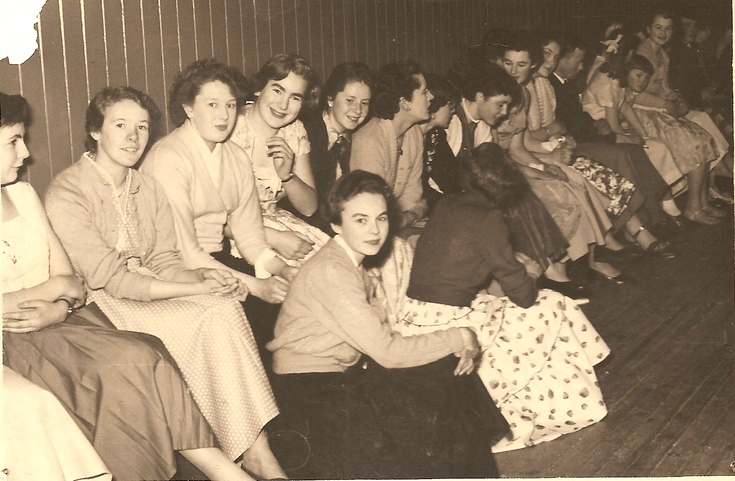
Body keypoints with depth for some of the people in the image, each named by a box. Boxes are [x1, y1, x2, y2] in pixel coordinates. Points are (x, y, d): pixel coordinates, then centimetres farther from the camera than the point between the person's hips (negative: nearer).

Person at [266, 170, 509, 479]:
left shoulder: (352, 262, 6)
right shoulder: (330, 271, -22)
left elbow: (382, 335, 2)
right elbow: (387, 351, -22)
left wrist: (455, 346, -10)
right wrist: (459, 338, -12)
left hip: (346, 370, 9)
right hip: (311, 392, -9)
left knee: (451, 380, 1)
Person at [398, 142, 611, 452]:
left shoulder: (448, 205, 9)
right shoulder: (487, 218, -13)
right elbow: (524, 295, -8)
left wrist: (516, 269, 17)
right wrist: (529, 278, 14)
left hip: (412, 317, 8)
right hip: (446, 326, -8)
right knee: (552, 312, 9)